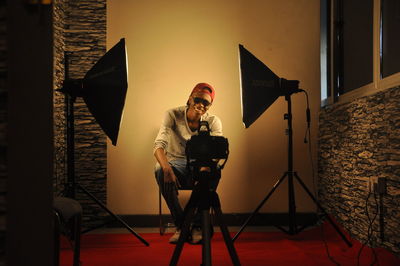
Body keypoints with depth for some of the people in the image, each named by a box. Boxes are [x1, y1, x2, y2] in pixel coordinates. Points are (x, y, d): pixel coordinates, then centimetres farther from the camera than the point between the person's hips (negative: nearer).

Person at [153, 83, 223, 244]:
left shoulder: (213, 121, -4)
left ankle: (197, 226, -19)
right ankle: (180, 225, -21)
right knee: (160, 170, -35)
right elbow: (159, 145, -22)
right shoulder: (173, 115, -10)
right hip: (177, 163, 0)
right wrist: (167, 168, -43)